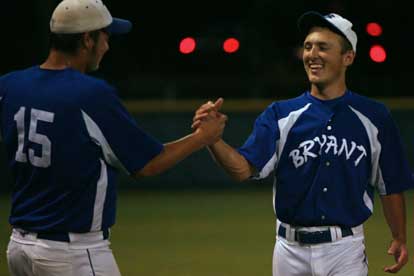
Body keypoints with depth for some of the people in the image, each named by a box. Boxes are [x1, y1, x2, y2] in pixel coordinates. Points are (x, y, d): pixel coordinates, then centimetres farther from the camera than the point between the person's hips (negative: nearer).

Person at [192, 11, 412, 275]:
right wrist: (212, 137, -30)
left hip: (345, 252, -1)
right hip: (291, 250, 2)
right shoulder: (280, 115, 2)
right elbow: (244, 168, -12)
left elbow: (391, 186, 7)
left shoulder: (374, 117, 1)